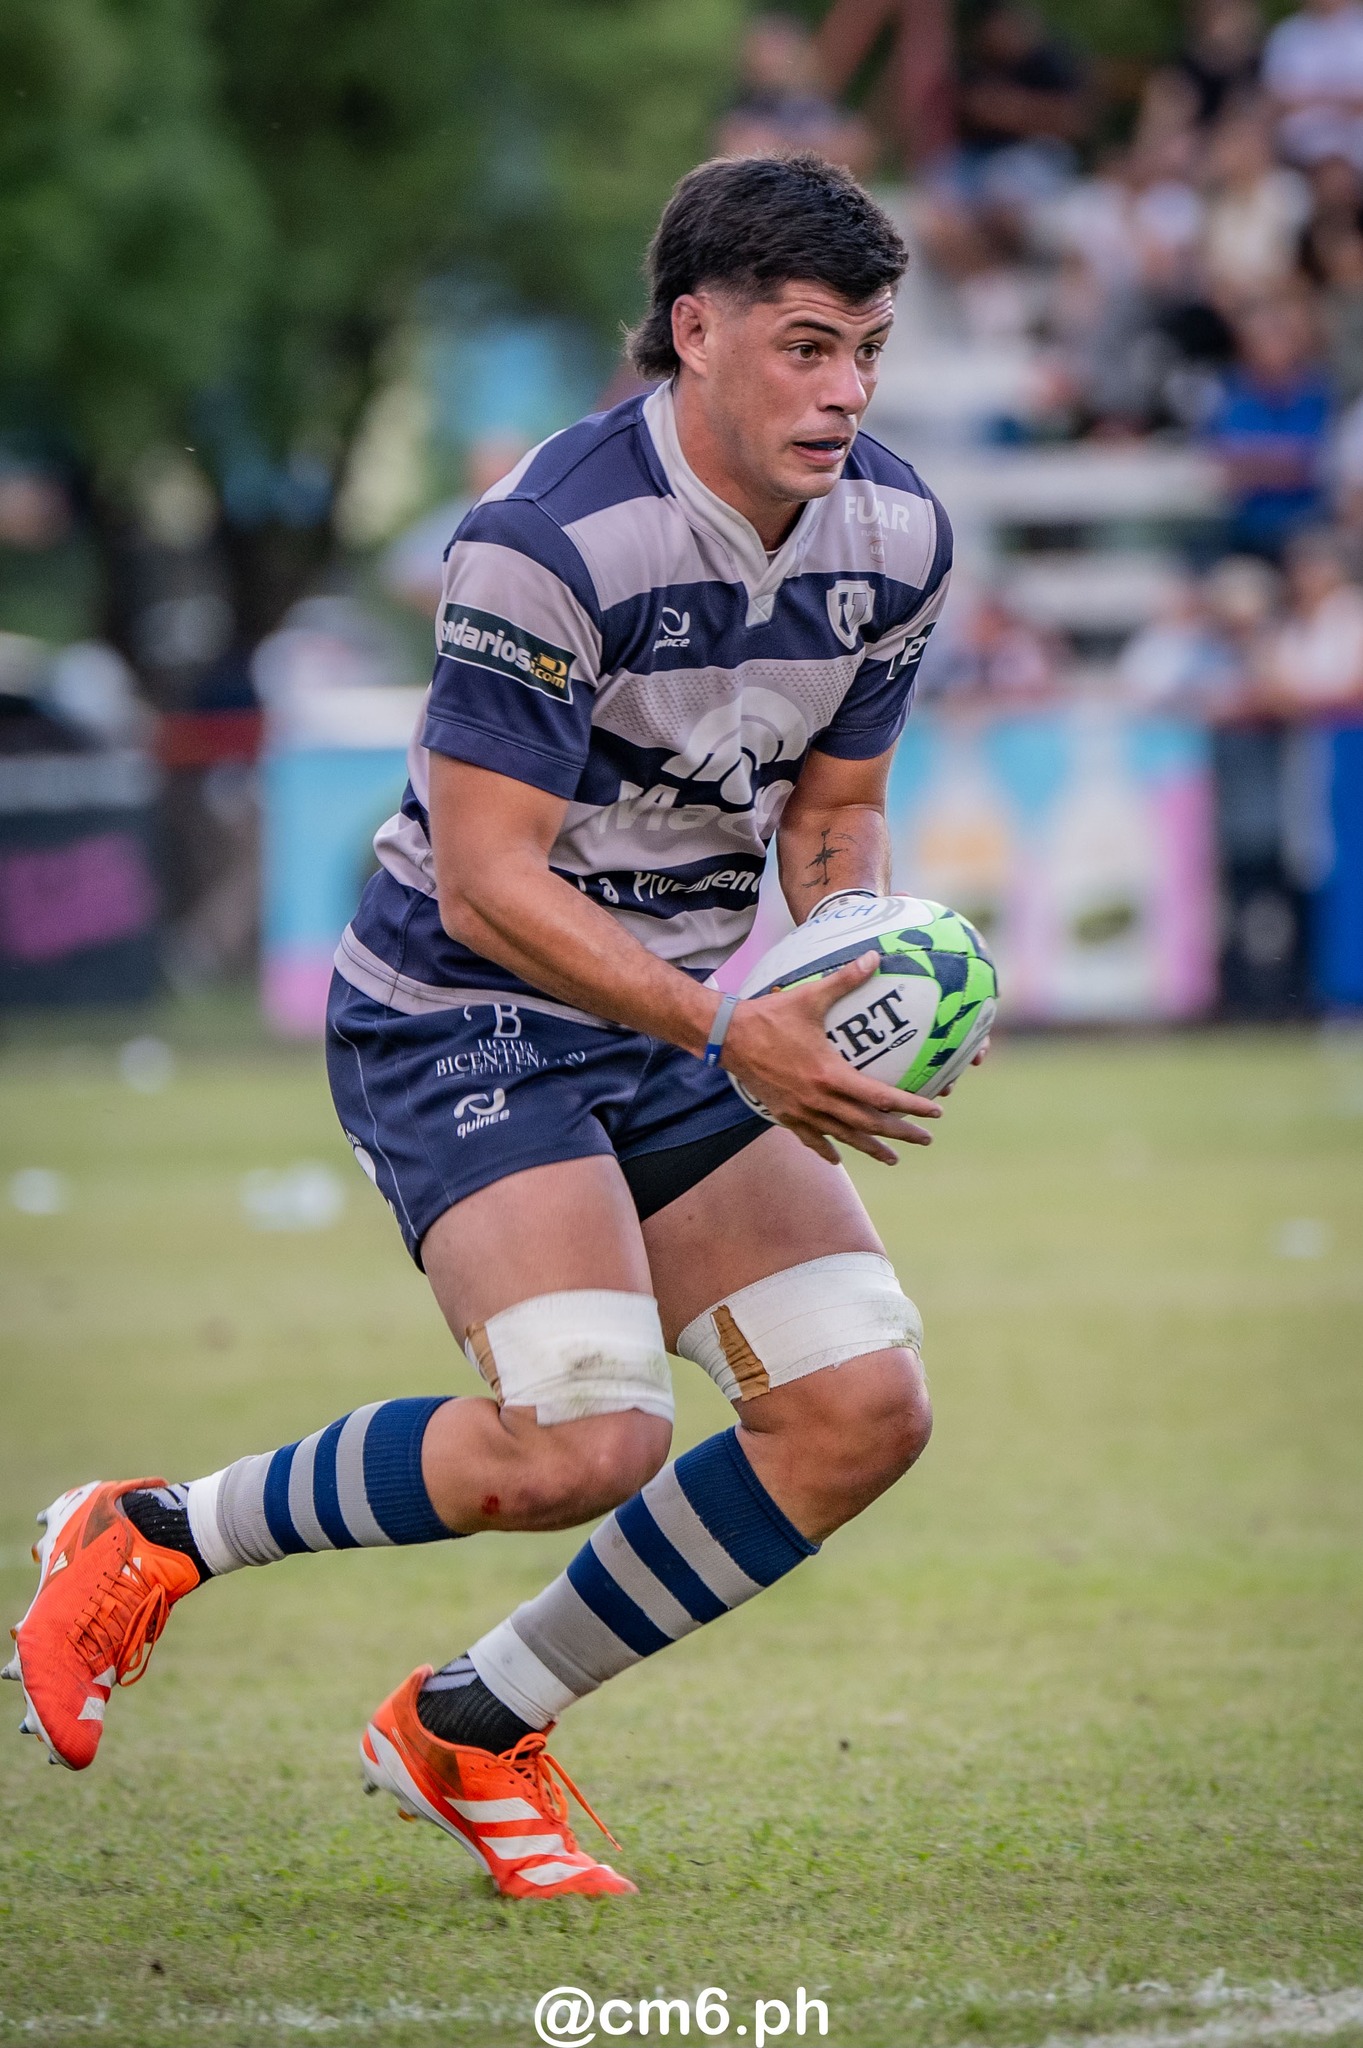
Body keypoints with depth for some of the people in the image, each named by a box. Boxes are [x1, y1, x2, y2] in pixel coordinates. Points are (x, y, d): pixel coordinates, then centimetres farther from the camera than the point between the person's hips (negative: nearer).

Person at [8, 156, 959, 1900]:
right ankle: (154, 1539, -2)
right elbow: (487, 877, -24)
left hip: (675, 1031, 8)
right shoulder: (549, 538, -24)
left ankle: (474, 1728, 9)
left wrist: (863, 981, -8)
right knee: (585, 1434, -27)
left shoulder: (895, 535, -1)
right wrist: (733, 1032, -31)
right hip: (459, 1020, -8)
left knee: (863, 1406, -8)